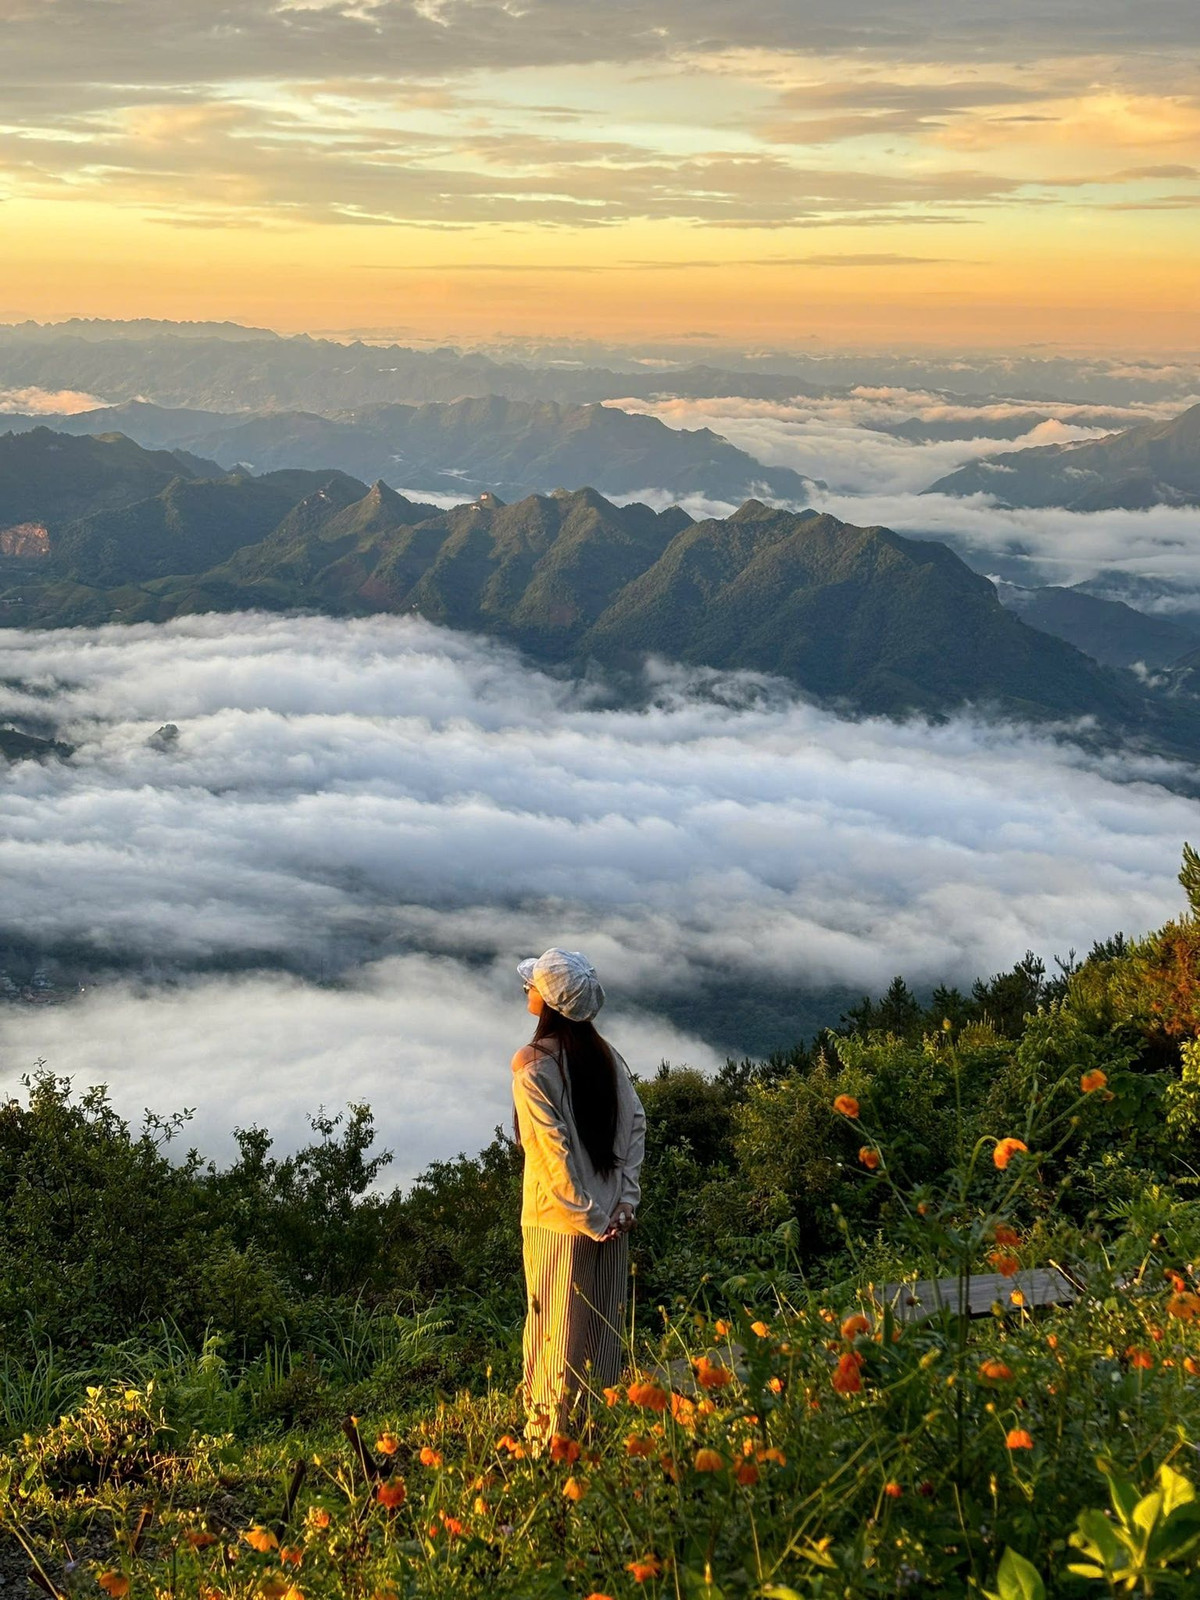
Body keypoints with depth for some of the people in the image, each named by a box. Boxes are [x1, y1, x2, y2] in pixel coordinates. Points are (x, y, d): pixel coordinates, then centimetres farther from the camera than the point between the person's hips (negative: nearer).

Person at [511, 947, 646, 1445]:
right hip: (611, 1217, 5)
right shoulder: (605, 1055, 1)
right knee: (603, 1332, 14)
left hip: (560, 1221, -5)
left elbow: (553, 1153, -17)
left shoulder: (532, 1067, -14)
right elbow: (636, 1125, 0)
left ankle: (550, 1437, 13)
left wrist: (589, 1217, -12)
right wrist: (626, 1197, -1)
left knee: (558, 1332, 5)